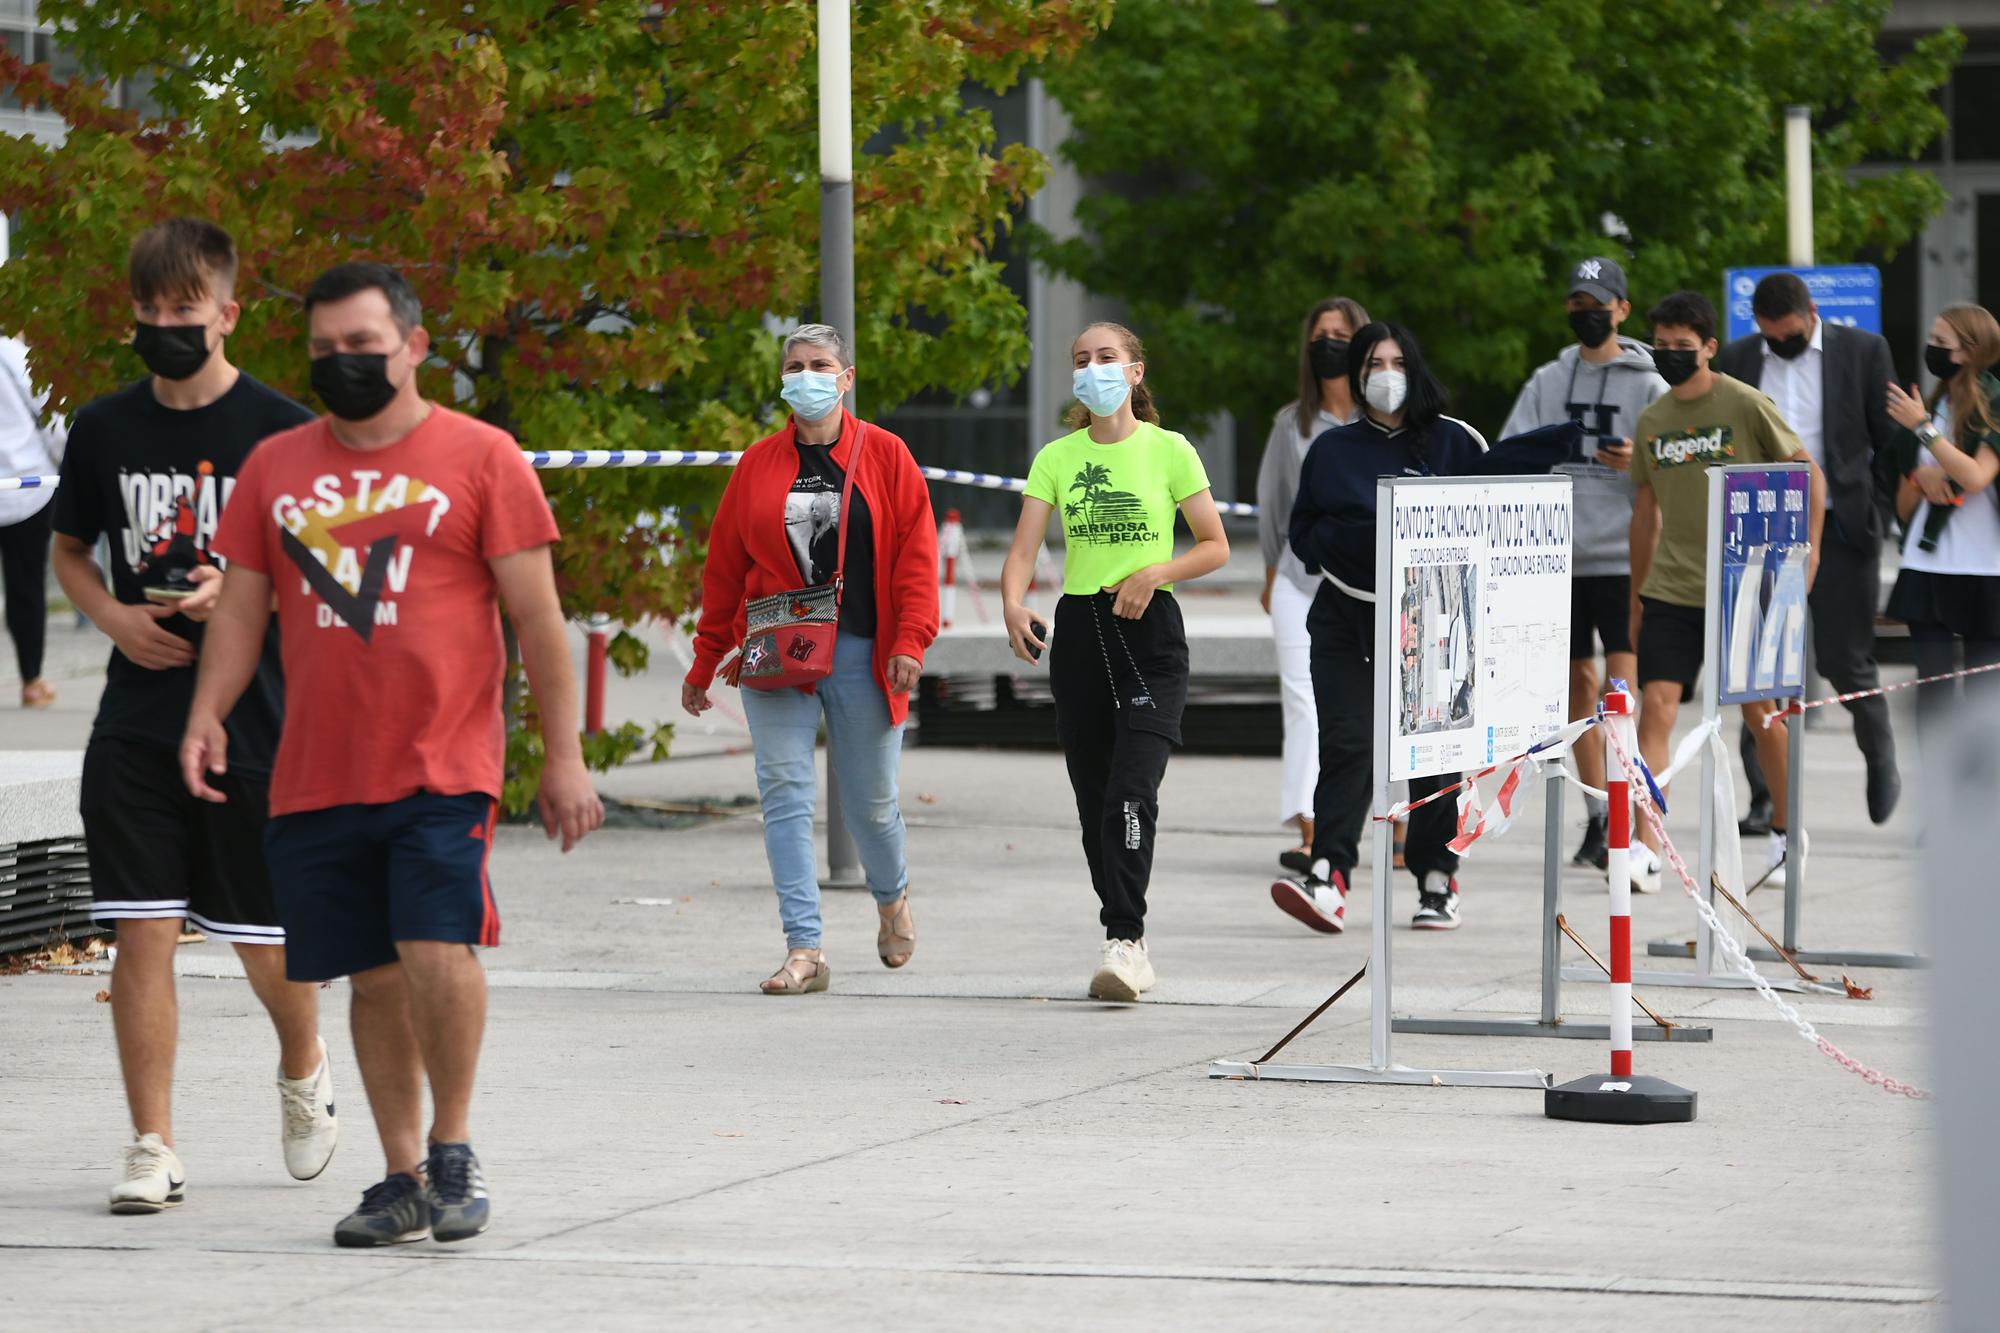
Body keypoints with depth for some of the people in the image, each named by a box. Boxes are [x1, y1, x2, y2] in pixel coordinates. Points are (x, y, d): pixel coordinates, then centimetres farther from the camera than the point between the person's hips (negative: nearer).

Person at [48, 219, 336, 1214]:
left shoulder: (280, 428, -5)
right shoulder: (106, 429, 5)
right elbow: (68, 551, 17)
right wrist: (116, 617, -3)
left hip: (255, 718, -2)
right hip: (136, 721, 2)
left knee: (265, 942, 6)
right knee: (141, 934, -5)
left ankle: (303, 1070, 38)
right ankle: (152, 1149, 1)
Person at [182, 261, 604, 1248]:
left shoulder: (480, 457, 0)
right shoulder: (276, 467, 11)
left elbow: (536, 615, 0)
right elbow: (241, 607, 15)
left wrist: (563, 755, -3)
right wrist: (207, 716, -2)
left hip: (442, 765, -4)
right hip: (316, 776, 4)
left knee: (437, 951, -16)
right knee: (373, 976, 8)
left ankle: (454, 1148, 3)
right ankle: (403, 1178, 17)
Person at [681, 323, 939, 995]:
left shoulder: (884, 455, 3)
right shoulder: (758, 465, 8)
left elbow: (915, 553, -1)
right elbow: (724, 568, 12)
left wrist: (910, 639, -12)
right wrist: (705, 662, 12)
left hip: (861, 655, -1)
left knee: (870, 801, 6)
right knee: (785, 794, -8)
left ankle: (891, 898, 37)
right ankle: (805, 949, -10)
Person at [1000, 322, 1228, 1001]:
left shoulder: (1168, 451, -1)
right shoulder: (1056, 458, 7)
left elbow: (1215, 547, 3)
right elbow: (1023, 547, -2)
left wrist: (1154, 574, -14)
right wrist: (1013, 604, -22)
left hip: (1149, 629, -4)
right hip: (1079, 631, 4)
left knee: (1131, 790, -17)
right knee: (1093, 795, 6)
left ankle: (1125, 941, -20)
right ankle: (1127, 937, 16)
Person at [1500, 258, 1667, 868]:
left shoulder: (1647, 385, 1)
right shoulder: (1547, 382, 13)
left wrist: (1640, 464, -20)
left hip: (1623, 559, -4)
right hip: (1559, 558, 4)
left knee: (1621, 684, -12)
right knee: (1578, 682, 8)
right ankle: (1596, 814, 16)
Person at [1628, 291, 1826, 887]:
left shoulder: (1746, 405, -6)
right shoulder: (1652, 420, 9)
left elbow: (1809, 474, 0)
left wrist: (1808, 546, -10)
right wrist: (1636, 599, 19)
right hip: (1670, 590, 3)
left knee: (1761, 713, 6)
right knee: (1655, 706, -10)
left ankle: (1786, 831, 28)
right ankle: (1646, 850, -14)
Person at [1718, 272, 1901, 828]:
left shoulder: (1863, 351, 1)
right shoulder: (1736, 359, 8)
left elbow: (1891, 441, 3)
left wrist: (1880, 516, -3)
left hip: (1838, 527, -2)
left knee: (1843, 658, 0)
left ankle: (1880, 757, 28)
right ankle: (1766, 798, -1)